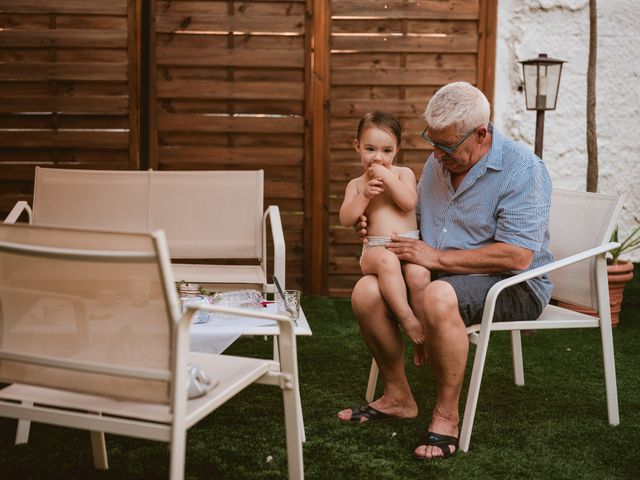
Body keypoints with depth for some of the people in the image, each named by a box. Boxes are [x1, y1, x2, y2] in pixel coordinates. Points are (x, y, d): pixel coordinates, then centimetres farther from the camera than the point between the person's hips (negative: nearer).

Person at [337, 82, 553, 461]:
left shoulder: (522, 169, -17)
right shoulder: (438, 161, 7)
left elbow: (517, 257, -25)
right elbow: (418, 220, 25)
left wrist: (438, 257, -22)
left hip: (513, 286, -7)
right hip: (444, 276, 8)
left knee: (439, 297, -38)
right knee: (366, 291, -12)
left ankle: (447, 416, -20)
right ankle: (398, 397, 5)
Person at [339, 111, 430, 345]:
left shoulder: (403, 173, 13)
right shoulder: (356, 184, 17)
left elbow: (409, 203, -7)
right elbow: (346, 219, 3)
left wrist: (386, 176, -8)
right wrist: (364, 195, -8)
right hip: (376, 248, 0)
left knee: (419, 271, -35)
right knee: (387, 261, -38)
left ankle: (425, 326, -20)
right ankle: (407, 319, -32)